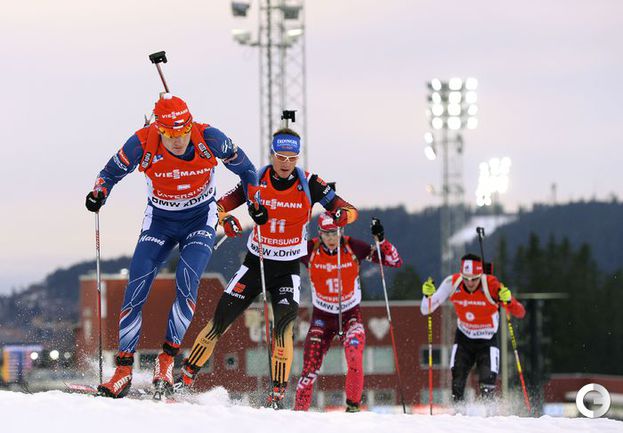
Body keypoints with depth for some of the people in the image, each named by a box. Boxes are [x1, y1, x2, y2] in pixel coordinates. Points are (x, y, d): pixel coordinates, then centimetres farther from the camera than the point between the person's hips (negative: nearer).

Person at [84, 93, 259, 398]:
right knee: (136, 286, -11)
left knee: (186, 281, -24)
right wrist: (99, 192, -24)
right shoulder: (143, 144, -23)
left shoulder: (208, 139, -23)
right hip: (160, 221, 1)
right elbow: (112, 172, -5)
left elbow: (243, 166, -4)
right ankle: (124, 368, -6)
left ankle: (167, 359, -15)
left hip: (201, 219, -1)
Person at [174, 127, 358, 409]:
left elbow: (350, 210, -8)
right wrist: (225, 219, -28)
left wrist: (340, 216, -33)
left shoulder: (309, 184, -9)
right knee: (220, 321, -3)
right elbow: (219, 205, -4)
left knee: (284, 325, -21)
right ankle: (186, 377, 11)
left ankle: (277, 394, -16)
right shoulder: (257, 181, -7)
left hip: (288, 269, -1)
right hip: (255, 263, 1)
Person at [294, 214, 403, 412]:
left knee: (355, 361, -25)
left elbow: (395, 262, -11)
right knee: (310, 368, -6)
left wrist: (381, 240, -25)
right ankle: (299, 409, 10)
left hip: (350, 314, -1)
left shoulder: (353, 247, -13)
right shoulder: (310, 249, -12)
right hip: (322, 316, 1)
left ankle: (353, 404, -10)